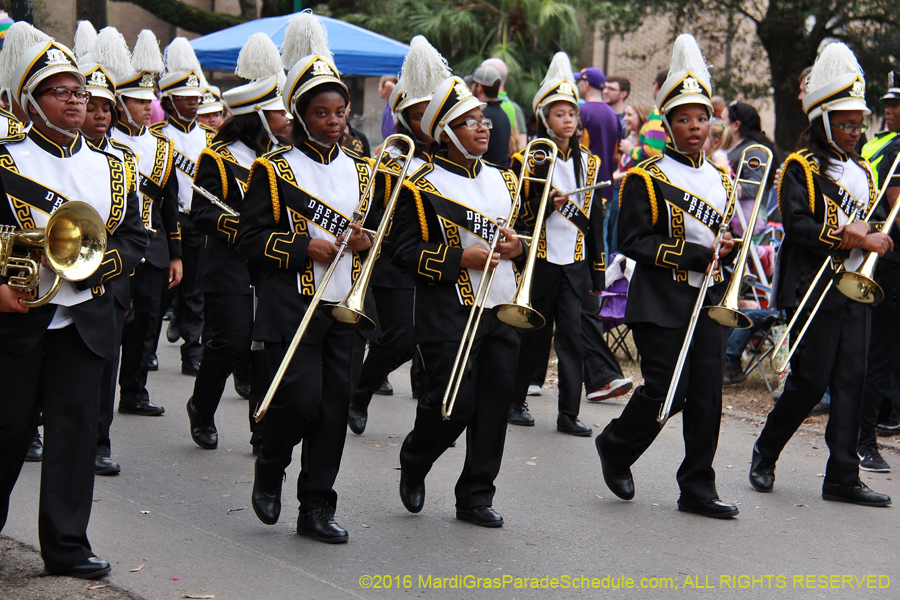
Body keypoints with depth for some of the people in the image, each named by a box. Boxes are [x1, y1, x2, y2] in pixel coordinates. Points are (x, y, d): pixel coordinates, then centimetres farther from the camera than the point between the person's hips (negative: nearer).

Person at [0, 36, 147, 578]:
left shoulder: (112, 171, 11)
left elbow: (134, 238, 11)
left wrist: (100, 264, -9)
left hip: (85, 321, 3)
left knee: (75, 427, 2)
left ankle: (67, 546, 8)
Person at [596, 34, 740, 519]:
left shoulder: (720, 180, 14)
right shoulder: (647, 178, -6)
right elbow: (633, 241, -13)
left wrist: (727, 248, -1)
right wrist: (695, 255, -18)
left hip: (708, 302, 6)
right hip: (661, 304, -6)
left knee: (707, 396, 2)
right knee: (665, 392, -7)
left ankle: (697, 490, 10)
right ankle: (616, 447, 20)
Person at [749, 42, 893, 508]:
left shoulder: (861, 171, 17)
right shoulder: (801, 167, -5)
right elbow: (798, 226, -16)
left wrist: (873, 238, 1)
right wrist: (847, 237, -22)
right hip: (813, 288, -7)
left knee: (850, 382, 3)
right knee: (810, 380, -5)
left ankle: (842, 478, 6)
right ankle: (765, 453, 17)